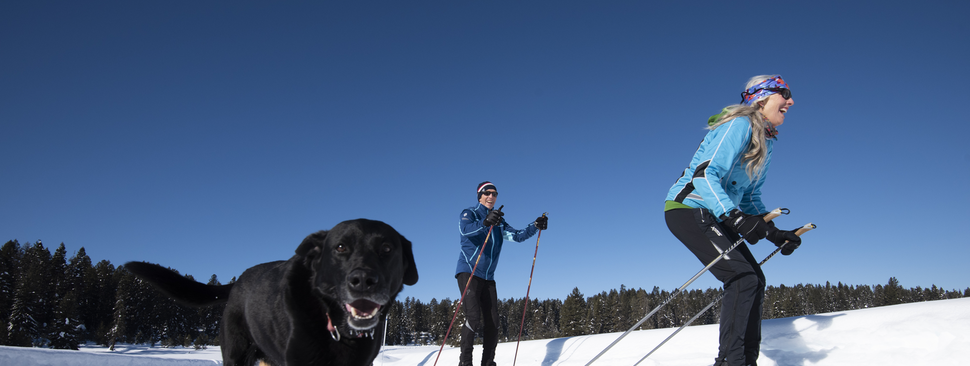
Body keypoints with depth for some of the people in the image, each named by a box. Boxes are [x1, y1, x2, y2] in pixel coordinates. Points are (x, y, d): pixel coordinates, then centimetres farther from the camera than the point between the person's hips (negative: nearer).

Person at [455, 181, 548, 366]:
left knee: (492, 323, 0)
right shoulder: (469, 213, 0)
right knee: (473, 318, -19)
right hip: (468, 272, -6)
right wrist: (485, 222, -42)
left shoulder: (499, 222, 18)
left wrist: (536, 226, -11)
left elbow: (517, 235, 6)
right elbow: (465, 230, -23)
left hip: (488, 277, 6)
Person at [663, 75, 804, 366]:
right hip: (687, 208, -10)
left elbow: (750, 197, 20)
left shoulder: (766, 143, 16)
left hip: (716, 216, 10)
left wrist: (773, 232, 8)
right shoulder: (740, 125, -14)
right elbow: (704, 173, -25)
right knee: (743, 277, -19)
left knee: (755, 281, 6)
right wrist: (734, 217, -35)